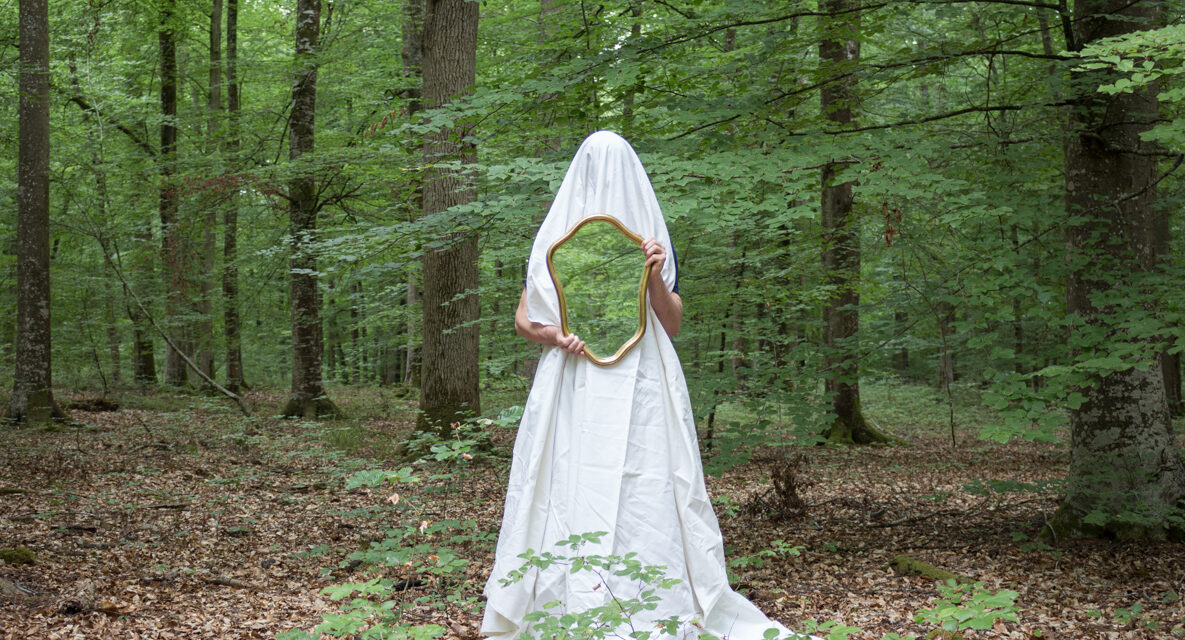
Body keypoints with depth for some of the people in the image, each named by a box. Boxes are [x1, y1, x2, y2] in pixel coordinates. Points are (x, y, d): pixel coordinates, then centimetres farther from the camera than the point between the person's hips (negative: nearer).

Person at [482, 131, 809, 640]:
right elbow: (523, 319, 9)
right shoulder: (558, 236, 7)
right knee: (571, 496, -5)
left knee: (644, 498, -4)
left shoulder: (651, 239, 10)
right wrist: (552, 335, -11)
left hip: (640, 392, 0)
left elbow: (673, 326, 6)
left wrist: (656, 276, -9)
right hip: (573, 393, 0)